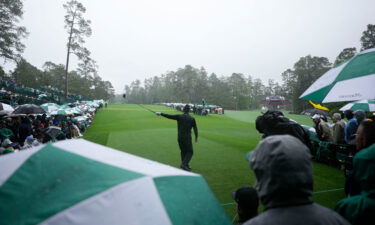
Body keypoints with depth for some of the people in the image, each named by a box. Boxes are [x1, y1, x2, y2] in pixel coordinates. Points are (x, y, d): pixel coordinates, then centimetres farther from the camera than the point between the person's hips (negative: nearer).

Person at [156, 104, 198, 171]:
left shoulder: (179, 116, -4)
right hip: (187, 138, -3)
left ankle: (185, 165, 20)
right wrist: (196, 137, 13)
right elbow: (195, 128, 1)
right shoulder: (192, 119, -3)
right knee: (189, 152, 5)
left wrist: (161, 114, 6)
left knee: (183, 151, 17)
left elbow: (169, 116, -5)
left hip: (180, 137, 3)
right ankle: (184, 164, -12)